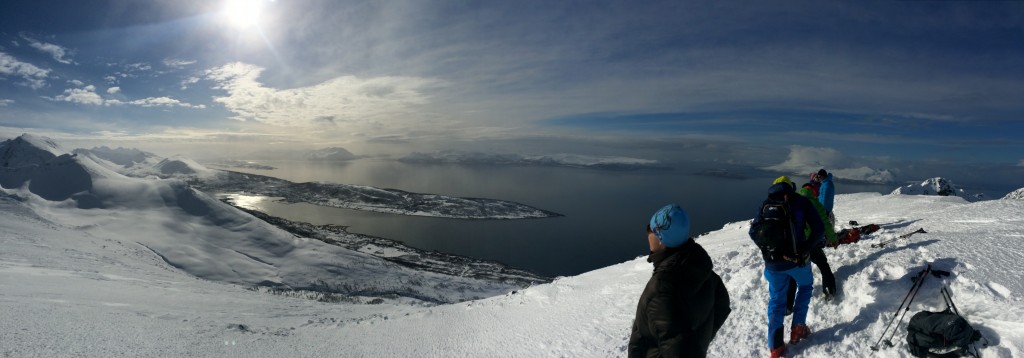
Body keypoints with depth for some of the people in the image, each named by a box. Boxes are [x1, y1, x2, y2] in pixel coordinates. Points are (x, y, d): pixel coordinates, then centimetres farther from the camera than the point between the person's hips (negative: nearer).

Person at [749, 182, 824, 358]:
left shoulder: (765, 204, 6)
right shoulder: (801, 201, 1)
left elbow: (753, 232, -1)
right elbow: (818, 229, -8)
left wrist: (767, 249, 10)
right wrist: (804, 249, -1)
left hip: (772, 262, 2)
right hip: (796, 259, -1)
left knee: (776, 299, 16)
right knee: (805, 285, 30)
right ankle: (798, 328, 26)